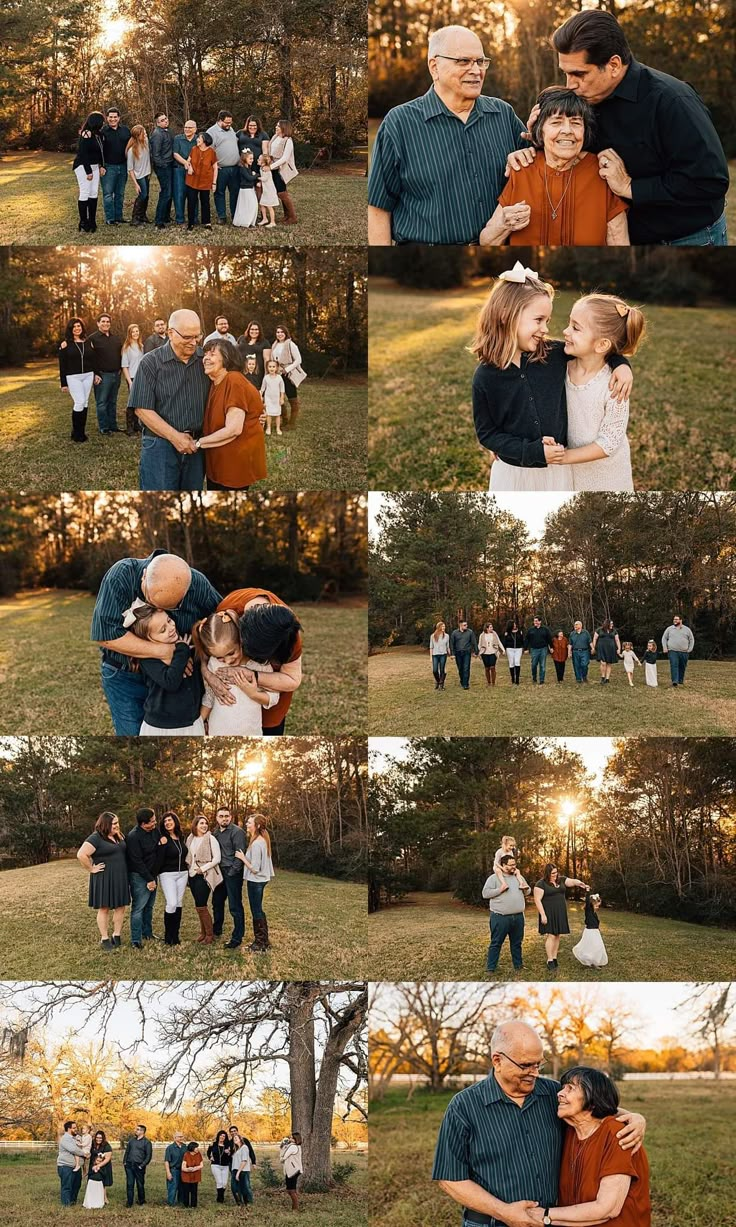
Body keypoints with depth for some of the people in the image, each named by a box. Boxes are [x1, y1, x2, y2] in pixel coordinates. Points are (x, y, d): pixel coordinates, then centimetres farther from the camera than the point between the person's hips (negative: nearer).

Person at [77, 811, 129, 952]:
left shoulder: (119, 836, 8)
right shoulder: (96, 838, -15)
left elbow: (124, 852, 25)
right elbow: (81, 855, -23)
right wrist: (91, 869, -17)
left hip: (121, 878, 7)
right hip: (104, 878, -7)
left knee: (121, 906, 9)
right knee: (104, 908, 2)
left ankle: (116, 936, 20)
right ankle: (104, 939, 9)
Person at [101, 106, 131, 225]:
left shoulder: (125, 130, 8)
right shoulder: (102, 131, -6)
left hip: (123, 166, 4)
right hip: (109, 167, -4)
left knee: (120, 193, 10)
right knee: (108, 193, -5)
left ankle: (118, 217, 16)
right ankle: (110, 219, -2)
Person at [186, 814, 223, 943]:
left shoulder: (210, 839, -8)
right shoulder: (190, 839, 9)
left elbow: (217, 859, -11)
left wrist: (202, 869, -13)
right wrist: (189, 869, 5)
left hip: (205, 875, -6)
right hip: (193, 875, 6)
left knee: (201, 906, -8)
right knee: (199, 906, 9)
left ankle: (209, 935, 3)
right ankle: (203, 932, 20)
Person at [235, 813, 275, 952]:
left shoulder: (256, 844, -23)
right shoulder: (263, 840, 6)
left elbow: (254, 868, -23)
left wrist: (242, 857, -13)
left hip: (255, 881, -10)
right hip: (260, 879, 10)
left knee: (256, 912, 2)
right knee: (258, 911, 18)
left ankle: (261, 943, 10)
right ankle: (263, 941, 26)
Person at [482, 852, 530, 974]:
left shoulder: (518, 877, 13)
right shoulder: (494, 878, -5)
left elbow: (528, 891, 20)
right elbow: (485, 893, -10)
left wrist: (526, 888, -3)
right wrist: (500, 890, -20)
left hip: (518, 917, 5)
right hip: (500, 917, -5)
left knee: (517, 943, 15)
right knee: (496, 943, -1)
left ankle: (518, 965, 27)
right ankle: (490, 968, 4)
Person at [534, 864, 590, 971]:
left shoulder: (561, 880, 10)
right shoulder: (541, 884, -9)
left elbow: (572, 881, 1)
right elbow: (537, 900, -12)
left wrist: (579, 883, -22)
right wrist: (542, 915, -17)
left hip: (560, 914, 6)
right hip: (549, 914, -6)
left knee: (557, 936, 7)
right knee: (551, 936, -10)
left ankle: (554, 958, 14)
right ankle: (550, 961, -8)